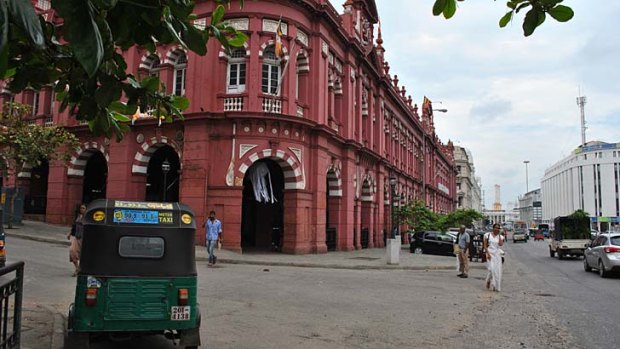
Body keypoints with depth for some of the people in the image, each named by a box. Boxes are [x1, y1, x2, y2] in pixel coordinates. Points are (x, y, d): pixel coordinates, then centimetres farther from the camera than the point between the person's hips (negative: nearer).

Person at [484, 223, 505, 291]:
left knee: (497, 270, 1)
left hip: (497, 254, 3)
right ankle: (488, 282, 8)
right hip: (490, 253, -3)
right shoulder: (488, 235, 1)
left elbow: (501, 244, -11)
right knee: (491, 269, -15)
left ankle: (496, 286, 11)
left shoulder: (500, 236, 8)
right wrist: (488, 254, -13)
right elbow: (485, 245, -2)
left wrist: (499, 235, -7)